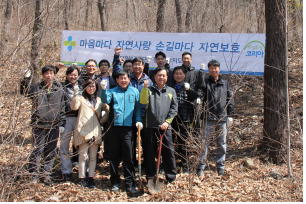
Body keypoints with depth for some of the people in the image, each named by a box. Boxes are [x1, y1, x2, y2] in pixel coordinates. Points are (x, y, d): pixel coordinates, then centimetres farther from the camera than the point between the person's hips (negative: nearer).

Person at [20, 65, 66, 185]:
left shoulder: (59, 90, 7)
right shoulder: (36, 88, 4)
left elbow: (62, 108, 9)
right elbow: (24, 92, 2)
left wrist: (61, 124, 6)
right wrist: (26, 79, -10)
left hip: (54, 126, 2)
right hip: (39, 125, -2)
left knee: (50, 152, 9)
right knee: (37, 150, -1)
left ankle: (47, 174, 20)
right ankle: (34, 174, 11)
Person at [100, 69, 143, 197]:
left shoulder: (134, 92, 12)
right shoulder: (113, 91, 10)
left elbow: (138, 107, 11)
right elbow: (105, 101, -8)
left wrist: (138, 120, -3)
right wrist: (103, 90, -24)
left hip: (128, 127, 0)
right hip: (114, 126, 1)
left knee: (128, 156, -1)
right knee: (114, 155, 6)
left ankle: (130, 184, 4)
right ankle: (115, 182, 17)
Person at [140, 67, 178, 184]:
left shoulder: (171, 91, 12)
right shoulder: (149, 90, 9)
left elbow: (174, 108, 7)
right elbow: (143, 102, -8)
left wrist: (167, 122, -4)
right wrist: (145, 88, -20)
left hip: (165, 126, 0)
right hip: (150, 126, 0)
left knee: (168, 151, 1)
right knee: (149, 152, 5)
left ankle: (171, 176, 15)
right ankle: (150, 177, 17)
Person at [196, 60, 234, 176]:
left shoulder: (225, 83, 11)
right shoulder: (206, 82, 5)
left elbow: (230, 100, 12)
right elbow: (200, 85, -20)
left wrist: (230, 115, 6)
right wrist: (202, 71, -15)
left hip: (222, 118, 2)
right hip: (209, 117, -2)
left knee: (222, 143, 8)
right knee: (205, 141, -2)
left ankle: (220, 166, 18)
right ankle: (201, 166, 4)